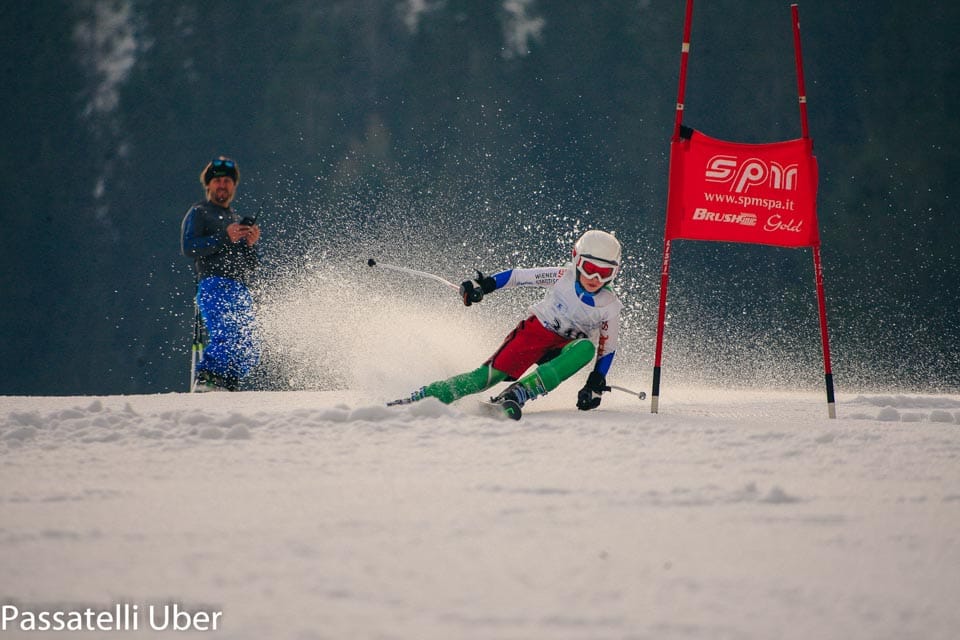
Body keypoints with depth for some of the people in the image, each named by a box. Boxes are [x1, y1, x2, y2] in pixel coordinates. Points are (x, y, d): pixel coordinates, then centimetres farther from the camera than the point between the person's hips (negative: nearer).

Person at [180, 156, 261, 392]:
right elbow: (189, 248, -9)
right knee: (226, 337, -27)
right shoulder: (199, 213, 9)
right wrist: (225, 237, -15)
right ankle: (205, 379, -29)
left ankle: (226, 384, -1)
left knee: (249, 350, -4)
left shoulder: (237, 220, 29)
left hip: (241, 291, 7)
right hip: (215, 286, -7)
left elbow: (250, 268, 25)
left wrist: (251, 245, 5)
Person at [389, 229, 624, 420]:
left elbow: (607, 350, 1)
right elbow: (518, 276, -3)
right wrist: (485, 285, -16)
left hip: (563, 349, 0)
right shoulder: (563, 276, -11)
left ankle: (516, 395, -42)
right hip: (536, 331, 0)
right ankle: (419, 398, -21)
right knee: (492, 374, -22)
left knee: (586, 348, -35)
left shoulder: (610, 307, -9)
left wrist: (595, 385, -9)